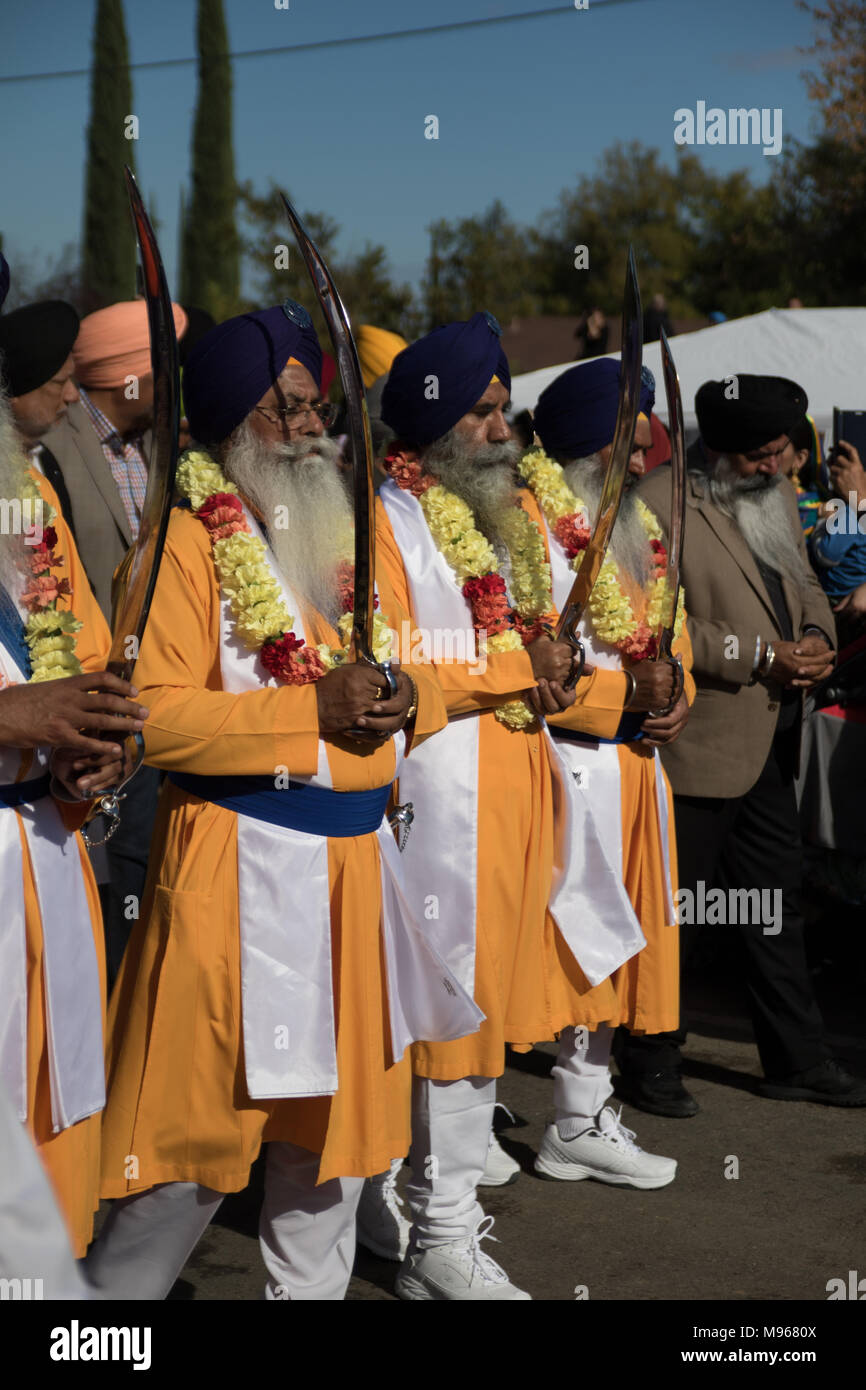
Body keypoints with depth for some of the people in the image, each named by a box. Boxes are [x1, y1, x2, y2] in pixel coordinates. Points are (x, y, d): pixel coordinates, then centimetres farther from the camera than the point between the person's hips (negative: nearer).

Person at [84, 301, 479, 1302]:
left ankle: (310, 1286, 28)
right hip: (239, 864, -7)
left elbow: (411, 681, 22)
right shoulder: (188, 540, -7)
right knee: (202, 1118, -4)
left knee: (338, 1102, 14)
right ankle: (116, 1291, 13)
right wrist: (313, 709, -21)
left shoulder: (344, 535, 16)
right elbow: (155, 714, -16)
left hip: (355, 859, 7)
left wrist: (409, 699, -3)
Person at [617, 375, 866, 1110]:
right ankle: (651, 1061, 16)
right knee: (675, 907, 2)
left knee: (779, 898, 15)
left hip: (769, 740, 9)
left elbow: (804, 583, 22)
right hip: (696, 739, -8)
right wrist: (757, 657, -21)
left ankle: (798, 1059, 25)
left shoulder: (778, 496, 13)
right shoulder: (661, 505, -14)